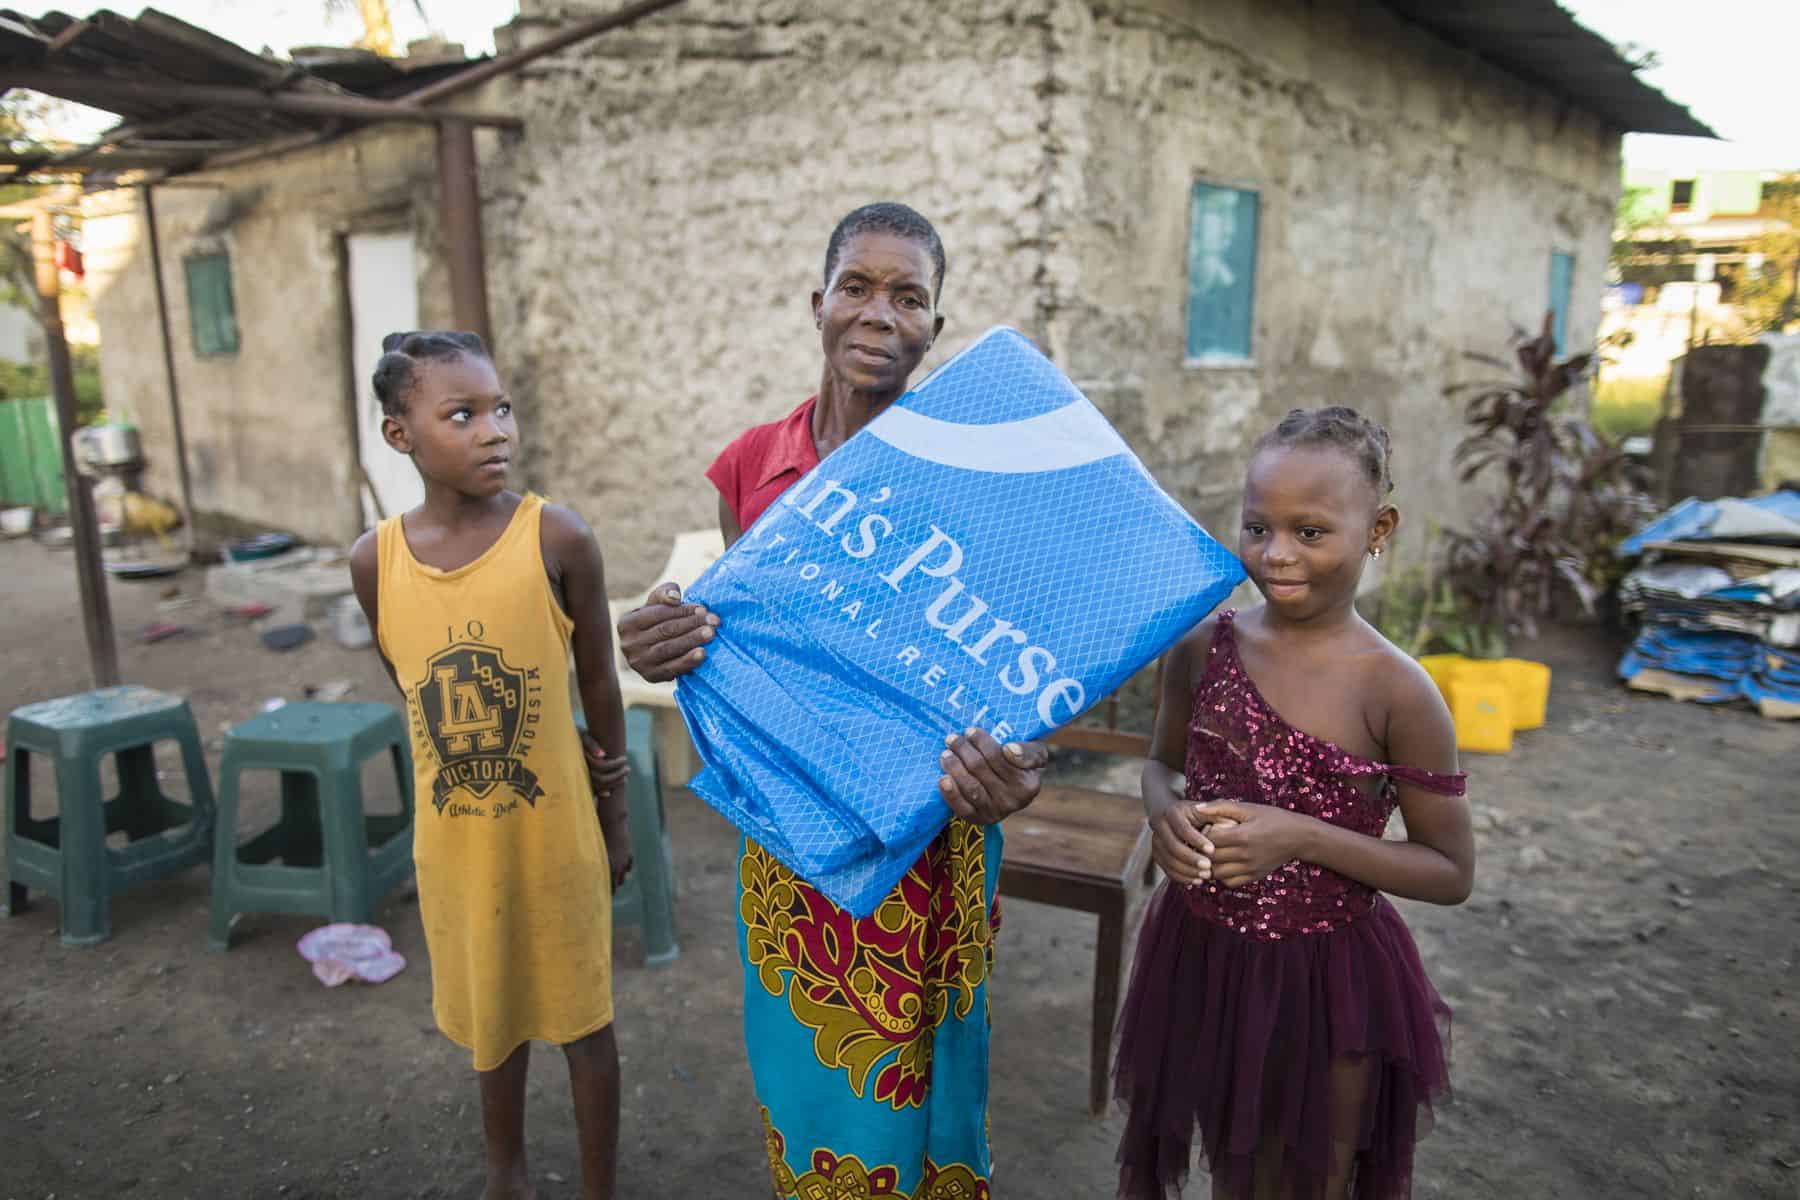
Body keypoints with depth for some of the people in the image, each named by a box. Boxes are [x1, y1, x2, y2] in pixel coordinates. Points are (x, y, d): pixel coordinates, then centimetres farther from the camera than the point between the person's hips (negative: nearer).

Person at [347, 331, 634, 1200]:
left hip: (555, 828, -3)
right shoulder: (375, 560, -8)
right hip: (454, 834, 3)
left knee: (581, 1014, 13)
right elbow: (411, 691, 5)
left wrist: (615, 817, 1)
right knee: (488, 1010, 22)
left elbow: (599, 686, -6)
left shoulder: (558, 539, -15)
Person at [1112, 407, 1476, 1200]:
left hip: (1326, 979, -3)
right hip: (1200, 957, 3)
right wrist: (1164, 815, -14)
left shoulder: (1395, 692, -18)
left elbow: (1451, 873, -11)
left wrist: (1303, 838, -24)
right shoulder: (1202, 648, -8)